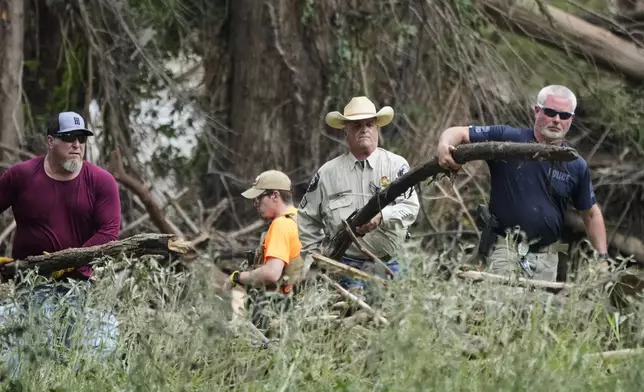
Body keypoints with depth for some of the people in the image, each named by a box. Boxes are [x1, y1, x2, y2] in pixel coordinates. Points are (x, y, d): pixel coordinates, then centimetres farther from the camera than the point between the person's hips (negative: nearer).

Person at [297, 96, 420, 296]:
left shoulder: (396, 165, 4)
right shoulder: (328, 173, 8)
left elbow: (410, 208, -8)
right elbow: (307, 221, 15)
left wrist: (381, 216, -27)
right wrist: (311, 262, 8)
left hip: (387, 265, 0)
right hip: (345, 266, 0)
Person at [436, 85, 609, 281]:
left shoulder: (577, 167, 8)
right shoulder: (507, 138, -2)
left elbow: (591, 214, 18)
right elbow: (459, 133, -1)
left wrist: (603, 257, 10)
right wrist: (444, 146, -25)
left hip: (547, 257, 4)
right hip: (506, 249, -4)